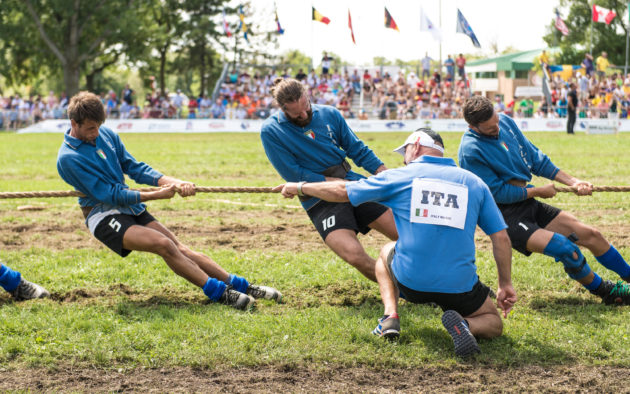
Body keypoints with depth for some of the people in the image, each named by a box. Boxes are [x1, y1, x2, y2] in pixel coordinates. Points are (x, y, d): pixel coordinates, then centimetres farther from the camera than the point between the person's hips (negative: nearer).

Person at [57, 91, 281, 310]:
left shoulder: (106, 134, 6)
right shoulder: (68, 158, -15)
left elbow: (133, 167, 9)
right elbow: (107, 195, -17)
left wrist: (170, 182, -7)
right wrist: (154, 196, -19)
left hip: (131, 208, 6)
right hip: (104, 216, -6)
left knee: (181, 249, -5)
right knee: (164, 244, -25)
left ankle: (241, 286, -7)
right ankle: (218, 293, -23)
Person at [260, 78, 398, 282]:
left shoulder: (329, 114, 6)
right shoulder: (271, 131, -5)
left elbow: (358, 150, 12)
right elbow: (294, 176, -8)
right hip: (320, 201, -4)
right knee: (354, 254, -27)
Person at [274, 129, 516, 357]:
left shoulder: (400, 177, 5)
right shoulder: (474, 183, 8)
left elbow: (341, 192, 11)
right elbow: (501, 237, 6)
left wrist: (299, 187, 26)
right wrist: (505, 285, 15)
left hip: (410, 281, 1)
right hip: (459, 286, -1)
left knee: (387, 252, 35)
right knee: (493, 325, 24)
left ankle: (390, 317, 12)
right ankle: (464, 325, -12)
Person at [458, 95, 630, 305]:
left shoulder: (506, 122, 3)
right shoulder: (470, 151, -20)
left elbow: (535, 158, 13)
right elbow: (498, 193, -17)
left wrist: (572, 182, 7)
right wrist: (538, 191, -7)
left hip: (528, 205, 8)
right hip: (506, 216, -8)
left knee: (591, 235, 6)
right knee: (566, 248, -22)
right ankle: (606, 291, 2)